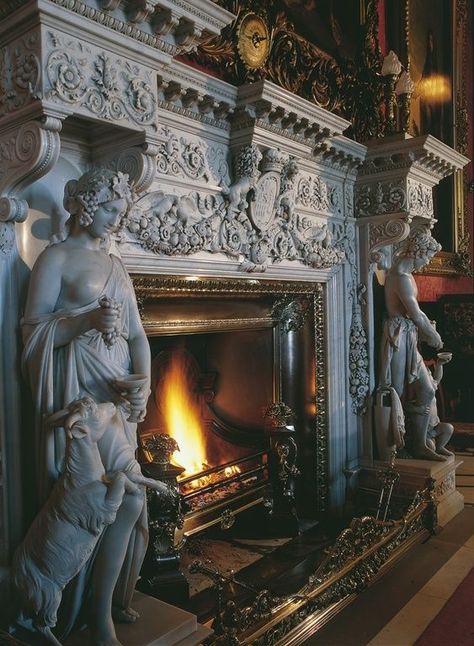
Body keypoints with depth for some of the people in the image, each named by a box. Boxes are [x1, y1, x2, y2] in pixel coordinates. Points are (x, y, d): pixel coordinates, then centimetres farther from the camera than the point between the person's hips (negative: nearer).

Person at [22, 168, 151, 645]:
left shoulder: (115, 265, 18)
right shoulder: (56, 257, -1)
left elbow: (137, 334, 13)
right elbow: (33, 331, -8)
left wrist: (144, 381, -3)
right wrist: (88, 318, -22)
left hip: (119, 391, 7)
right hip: (78, 391, -6)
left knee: (119, 498, 10)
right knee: (127, 497, -10)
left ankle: (109, 598, 29)